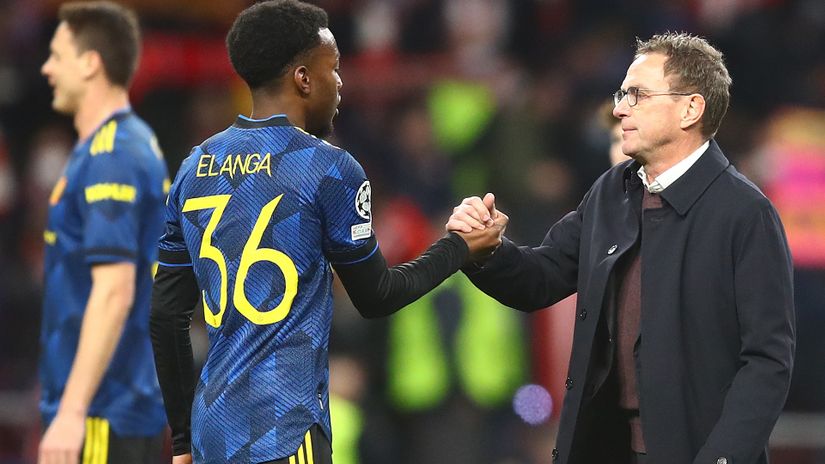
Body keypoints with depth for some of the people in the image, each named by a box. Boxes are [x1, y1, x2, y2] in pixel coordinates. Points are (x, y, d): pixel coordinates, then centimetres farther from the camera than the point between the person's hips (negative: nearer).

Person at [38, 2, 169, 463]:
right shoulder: (139, 144, 15)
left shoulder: (108, 158, -15)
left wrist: (72, 411, -26)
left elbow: (114, 292, -23)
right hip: (138, 406, 10)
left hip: (104, 416, -10)